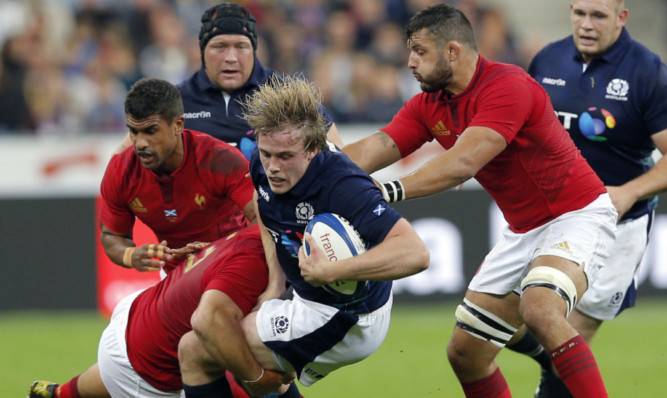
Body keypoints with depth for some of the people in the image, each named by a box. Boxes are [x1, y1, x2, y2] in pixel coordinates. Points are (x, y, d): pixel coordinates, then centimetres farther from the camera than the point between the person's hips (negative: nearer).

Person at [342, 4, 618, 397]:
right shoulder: (428, 106, 4)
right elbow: (378, 148, -8)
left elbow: (463, 163, -33)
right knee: (464, 353, 4)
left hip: (577, 214, -9)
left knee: (539, 310, -35)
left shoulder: (507, 85, -23)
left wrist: (390, 191, -40)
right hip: (523, 229, 9)